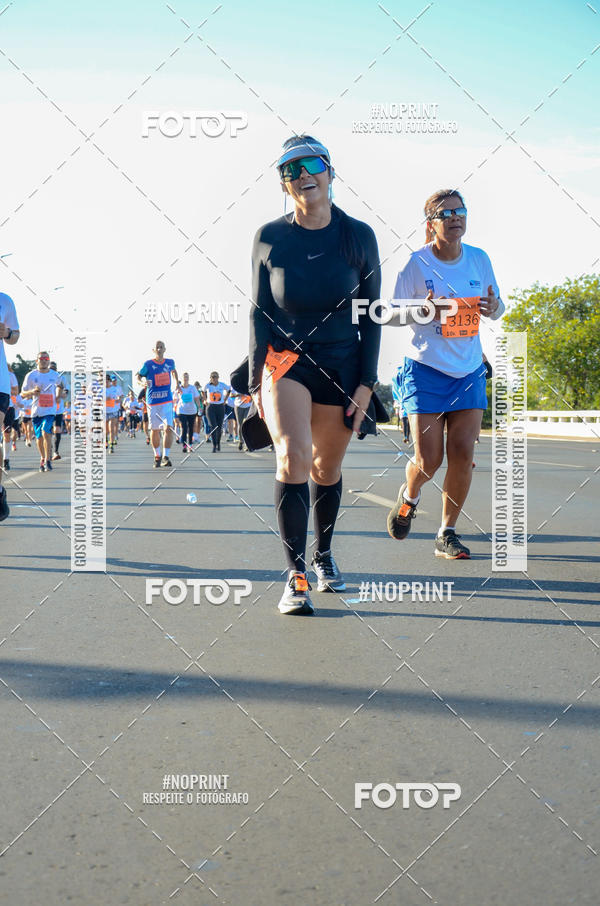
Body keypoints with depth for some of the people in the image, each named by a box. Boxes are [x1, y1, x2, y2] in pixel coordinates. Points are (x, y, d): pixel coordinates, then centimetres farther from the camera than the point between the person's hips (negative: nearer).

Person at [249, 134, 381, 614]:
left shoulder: (358, 236, -2)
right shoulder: (270, 238, -2)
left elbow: (371, 315, 2)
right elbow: (259, 313, 3)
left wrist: (366, 382, -4)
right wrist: (256, 382, -1)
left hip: (342, 366, 1)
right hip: (286, 361, -1)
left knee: (327, 469, 10)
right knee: (293, 457, -21)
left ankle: (324, 556, 35)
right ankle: (296, 575, -14)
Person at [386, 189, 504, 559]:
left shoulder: (479, 259, 3)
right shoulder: (417, 264, -8)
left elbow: (497, 308, 13)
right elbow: (392, 315, -4)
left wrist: (493, 307, -11)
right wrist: (423, 311, -24)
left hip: (469, 372, 3)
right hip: (426, 370, -3)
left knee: (463, 453, -4)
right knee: (429, 460, -6)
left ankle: (447, 534, 10)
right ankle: (409, 496, 30)